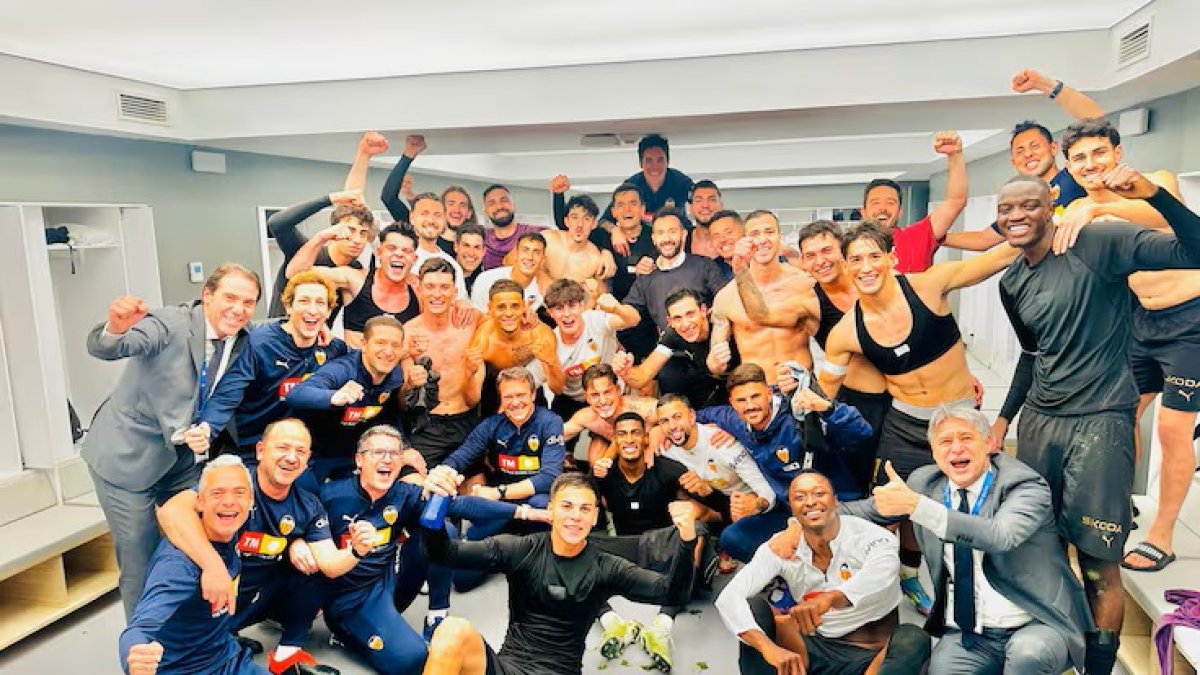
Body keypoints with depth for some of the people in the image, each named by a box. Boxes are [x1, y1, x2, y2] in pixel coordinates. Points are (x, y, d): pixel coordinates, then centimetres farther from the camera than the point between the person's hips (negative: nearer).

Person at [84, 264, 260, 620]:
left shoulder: (246, 343, -5)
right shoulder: (171, 323, -20)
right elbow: (103, 349, -34)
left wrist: (206, 433, -21)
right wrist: (115, 329, -57)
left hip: (183, 455, 5)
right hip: (128, 454, -5)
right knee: (141, 558, 0)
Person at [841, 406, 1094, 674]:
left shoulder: (1027, 486, -11)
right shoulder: (924, 482, 3)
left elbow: (1000, 536, -30)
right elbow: (871, 510, 17)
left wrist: (916, 505, -36)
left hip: (1036, 628, -2)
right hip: (965, 634, 3)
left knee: (1027, 652, -33)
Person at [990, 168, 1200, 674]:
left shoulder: (1098, 243, -10)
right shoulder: (1011, 283, 9)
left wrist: (1153, 194, -30)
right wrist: (1004, 417, 20)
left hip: (1099, 421, -6)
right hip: (1038, 420, 6)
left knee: (1099, 563, 0)